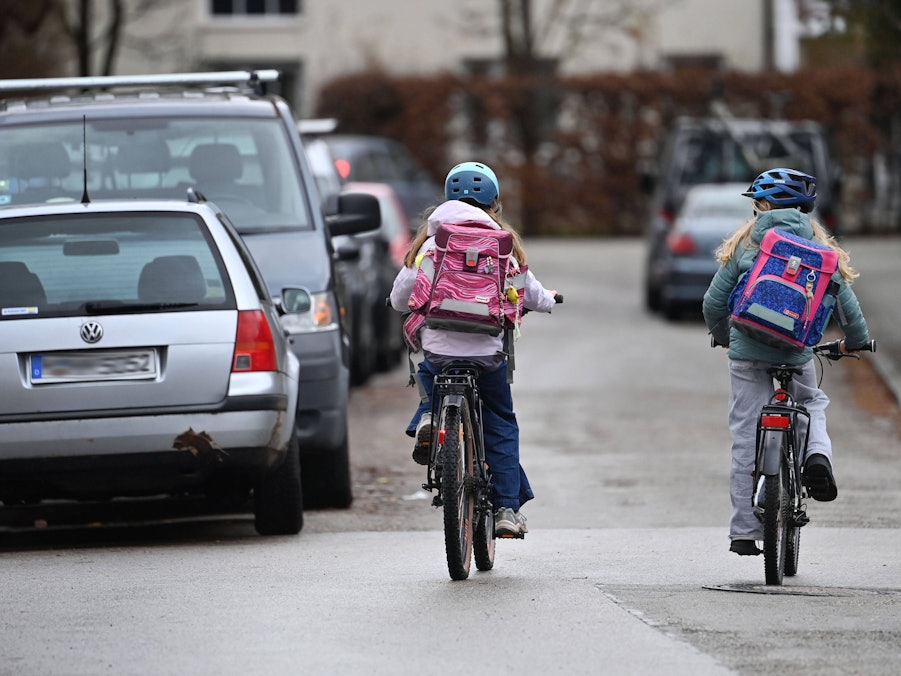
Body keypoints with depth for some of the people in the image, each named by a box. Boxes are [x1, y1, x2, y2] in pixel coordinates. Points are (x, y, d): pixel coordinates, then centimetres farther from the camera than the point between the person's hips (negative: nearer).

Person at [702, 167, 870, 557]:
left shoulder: (744, 245, 2)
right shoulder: (820, 248, 3)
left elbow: (714, 304, 4)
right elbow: (846, 305, 2)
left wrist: (722, 335, 25)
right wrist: (855, 342, 21)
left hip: (746, 352, -1)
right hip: (796, 352, 1)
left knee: (746, 438, 4)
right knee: (812, 403, 29)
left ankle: (744, 531, 4)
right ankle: (817, 455, -3)